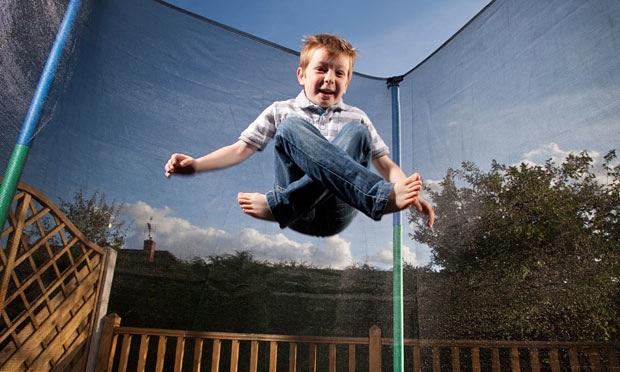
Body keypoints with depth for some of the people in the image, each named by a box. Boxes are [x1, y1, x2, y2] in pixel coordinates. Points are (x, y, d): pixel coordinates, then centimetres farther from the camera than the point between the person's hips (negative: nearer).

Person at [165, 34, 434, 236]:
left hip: (337, 213, 1)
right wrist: (195, 165, -8)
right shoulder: (280, 111, 16)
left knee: (356, 132, -20)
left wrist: (413, 195, -7)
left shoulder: (356, 117, 19)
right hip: (302, 215, -1)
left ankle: (279, 205, -29)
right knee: (290, 128, -23)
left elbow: (386, 164, 12)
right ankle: (381, 196, -35)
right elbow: (241, 149, 8)